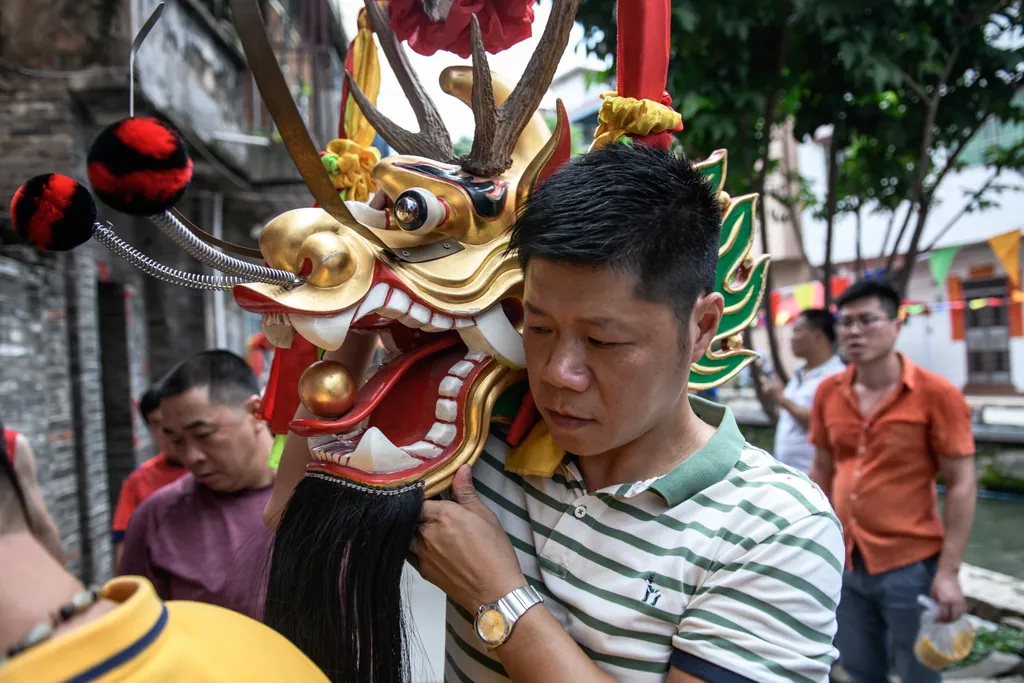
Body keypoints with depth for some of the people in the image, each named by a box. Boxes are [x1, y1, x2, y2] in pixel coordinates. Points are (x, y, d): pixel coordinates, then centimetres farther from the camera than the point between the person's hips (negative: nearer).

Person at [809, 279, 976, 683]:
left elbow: (961, 485, -9)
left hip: (910, 566, -4)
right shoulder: (828, 393, 1)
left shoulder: (935, 394, -11)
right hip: (845, 563, 4)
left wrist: (948, 571, -13)